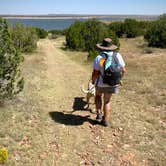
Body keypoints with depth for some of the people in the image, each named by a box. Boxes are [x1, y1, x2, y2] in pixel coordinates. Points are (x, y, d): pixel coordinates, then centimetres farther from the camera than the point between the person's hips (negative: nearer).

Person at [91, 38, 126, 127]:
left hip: (100, 83, -2)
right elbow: (123, 70, -4)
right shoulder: (117, 55, -8)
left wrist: (93, 81, 2)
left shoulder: (98, 58, -17)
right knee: (107, 101, 21)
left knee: (98, 96, 29)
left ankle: (99, 114, 24)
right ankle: (105, 120, 25)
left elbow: (95, 73, -18)